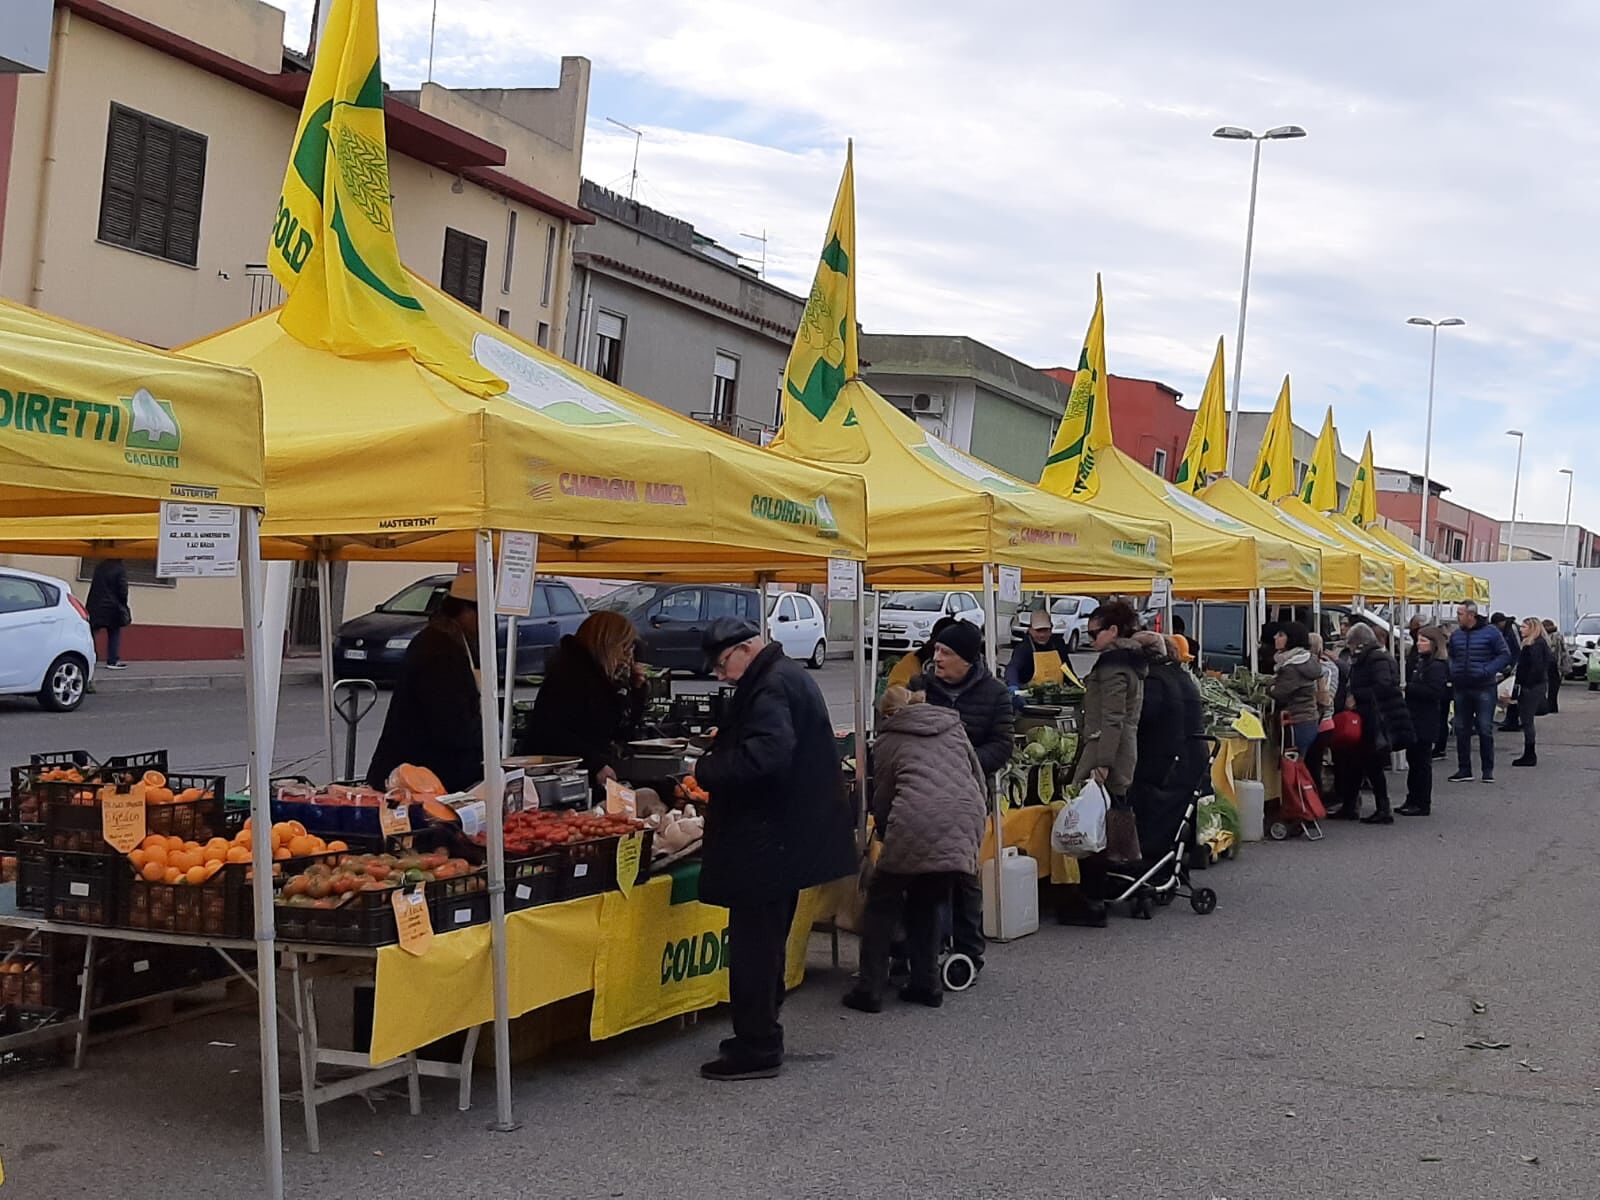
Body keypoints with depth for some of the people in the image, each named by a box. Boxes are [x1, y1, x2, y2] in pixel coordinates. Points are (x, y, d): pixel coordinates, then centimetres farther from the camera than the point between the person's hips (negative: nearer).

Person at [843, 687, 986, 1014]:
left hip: (917, 825, -4)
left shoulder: (887, 741, 16)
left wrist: (885, 834, 34)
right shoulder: (953, 727, 25)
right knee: (927, 904, 23)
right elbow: (980, 782, 25)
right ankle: (927, 985, 20)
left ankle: (870, 990, 8)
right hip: (964, 823, 4)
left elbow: (882, 798, 17)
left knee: (882, 902, 12)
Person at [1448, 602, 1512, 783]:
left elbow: (1505, 655, -3)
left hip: (1484, 688, -5)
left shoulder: (1490, 632, -4)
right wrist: (1452, 672, 2)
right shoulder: (1456, 635, 10)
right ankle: (1464, 769, 13)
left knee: (1485, 729, -3)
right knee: (1461, 730, 6)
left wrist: (1487, 671, -15)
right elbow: (1451, 657, 22)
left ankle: (1488, 770, 5)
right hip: (1461, 688, 5)